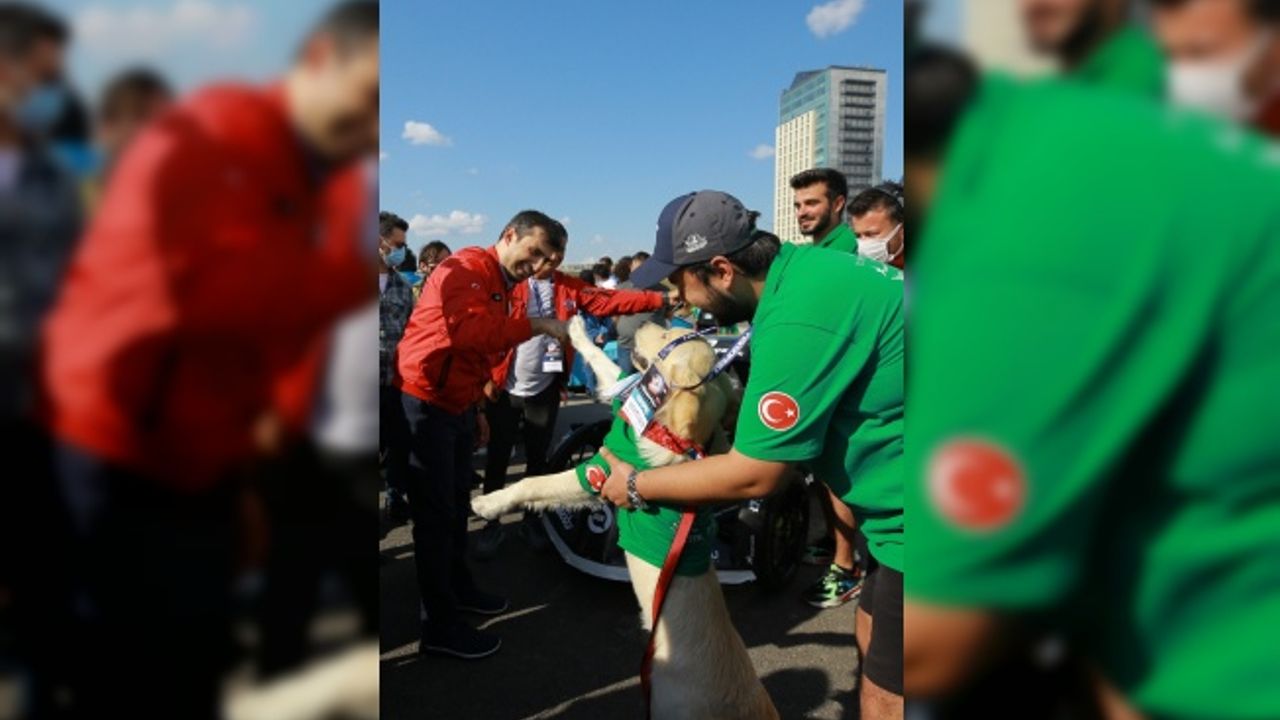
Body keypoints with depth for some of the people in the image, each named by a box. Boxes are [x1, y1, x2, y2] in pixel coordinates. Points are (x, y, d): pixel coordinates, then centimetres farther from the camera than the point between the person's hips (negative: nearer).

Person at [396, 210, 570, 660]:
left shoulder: (499, 286, 14)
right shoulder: (465, 269, -17)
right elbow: (467, 332, -35)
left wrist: (476, 410, 21)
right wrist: (535, 325, -29)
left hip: (455, 405, 9)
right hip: (426, 405, -9)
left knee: (457, 504, 19)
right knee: (436, 513, -3)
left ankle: (458, 587, 36)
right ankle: (441, 627, 8)